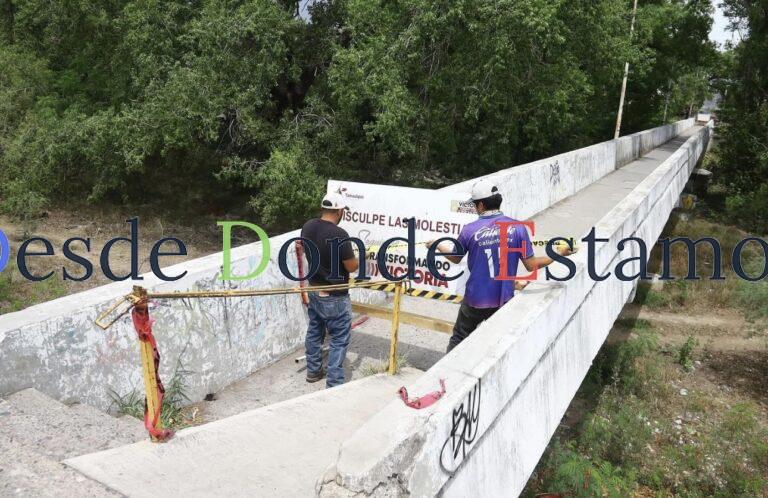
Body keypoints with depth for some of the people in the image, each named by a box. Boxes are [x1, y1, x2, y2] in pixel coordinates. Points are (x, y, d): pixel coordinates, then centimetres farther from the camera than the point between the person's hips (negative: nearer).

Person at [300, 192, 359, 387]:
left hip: (313, 290, 8)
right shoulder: (339, 234, -25)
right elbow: (351, 267, -17)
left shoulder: (307, 227, -3)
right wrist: (359, 258, 3)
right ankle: (334, 383, 8)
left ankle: (313, 371, 36)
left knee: (314, 331, 22)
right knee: (339, 339, 4)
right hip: (334, 297, -7)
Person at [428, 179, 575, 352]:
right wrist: (558, 253, 8)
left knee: (458, 339, 18)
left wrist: (438, 246, 28)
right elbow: (531, 265, -6)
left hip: (475, 300, -1)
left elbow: (456, 258, 9)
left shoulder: (469, 230, -10)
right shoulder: (517, 227, -8)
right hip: (504, 300, 1)